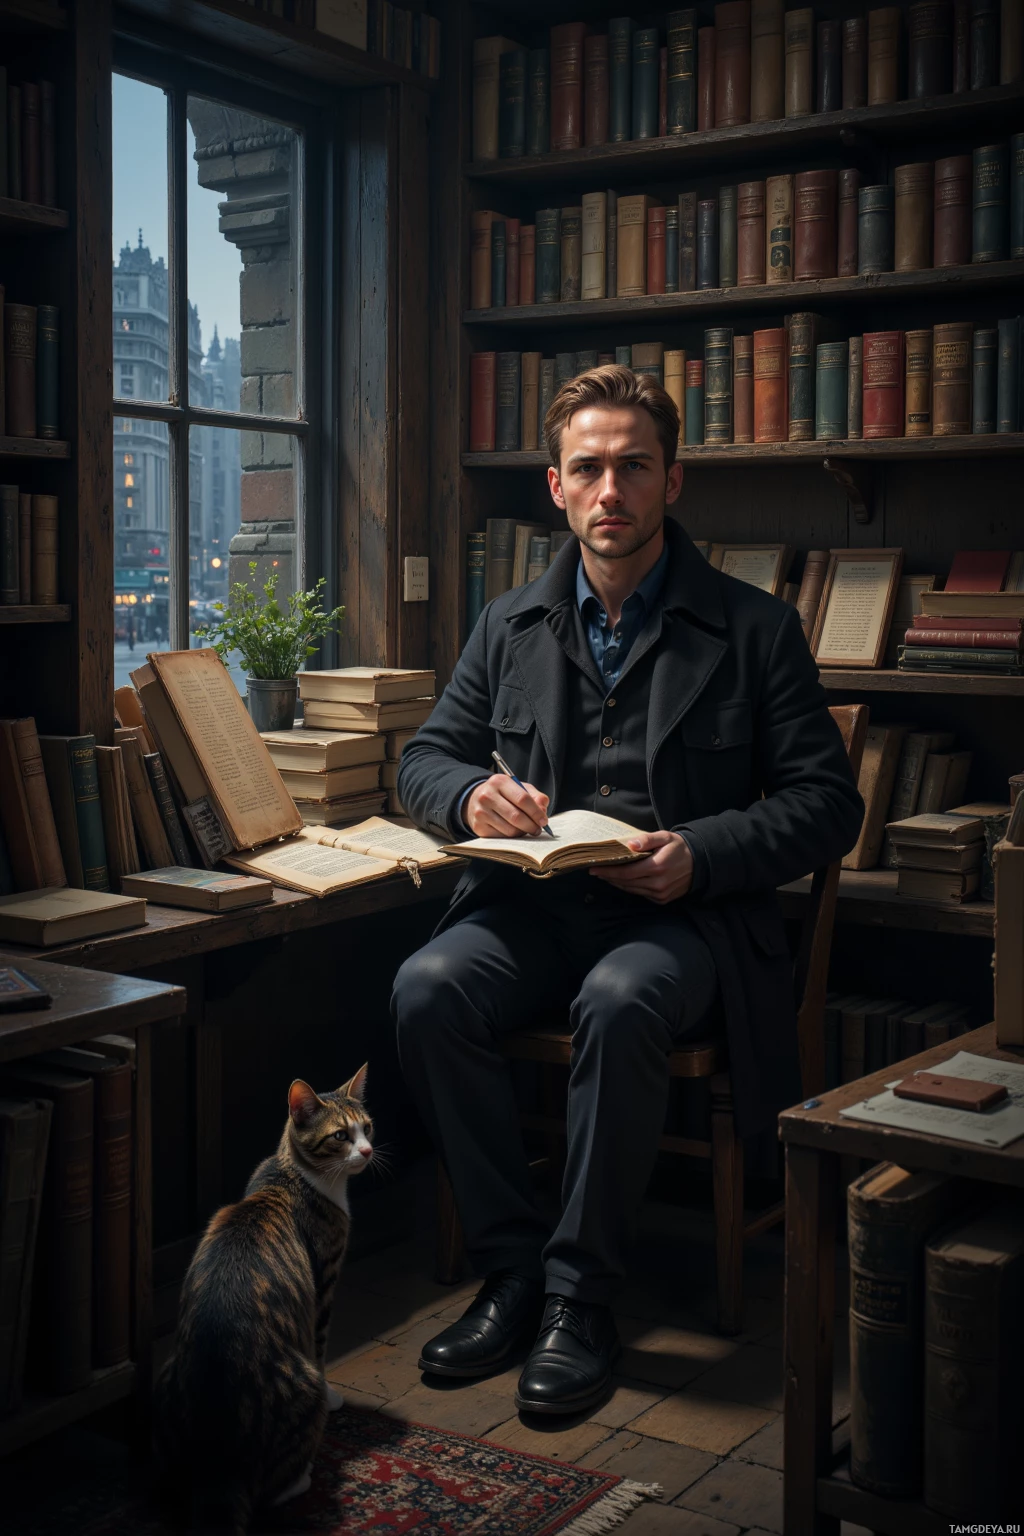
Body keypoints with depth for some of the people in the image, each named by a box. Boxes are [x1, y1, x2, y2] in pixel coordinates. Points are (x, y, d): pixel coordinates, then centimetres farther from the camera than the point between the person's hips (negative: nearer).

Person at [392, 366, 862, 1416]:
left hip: (687, 914, -3)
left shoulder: (753, 629, 3)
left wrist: (701, 854, -17)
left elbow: (828, 803, 0)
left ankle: (580, 1295, -18)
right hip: (536, 902, 4)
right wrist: (473, 794, -8)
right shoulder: (510, 626, 13)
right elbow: (424, 758, 17)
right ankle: (511, 1268, -11)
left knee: (620, 1004, -36)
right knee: (427, 990, -26)